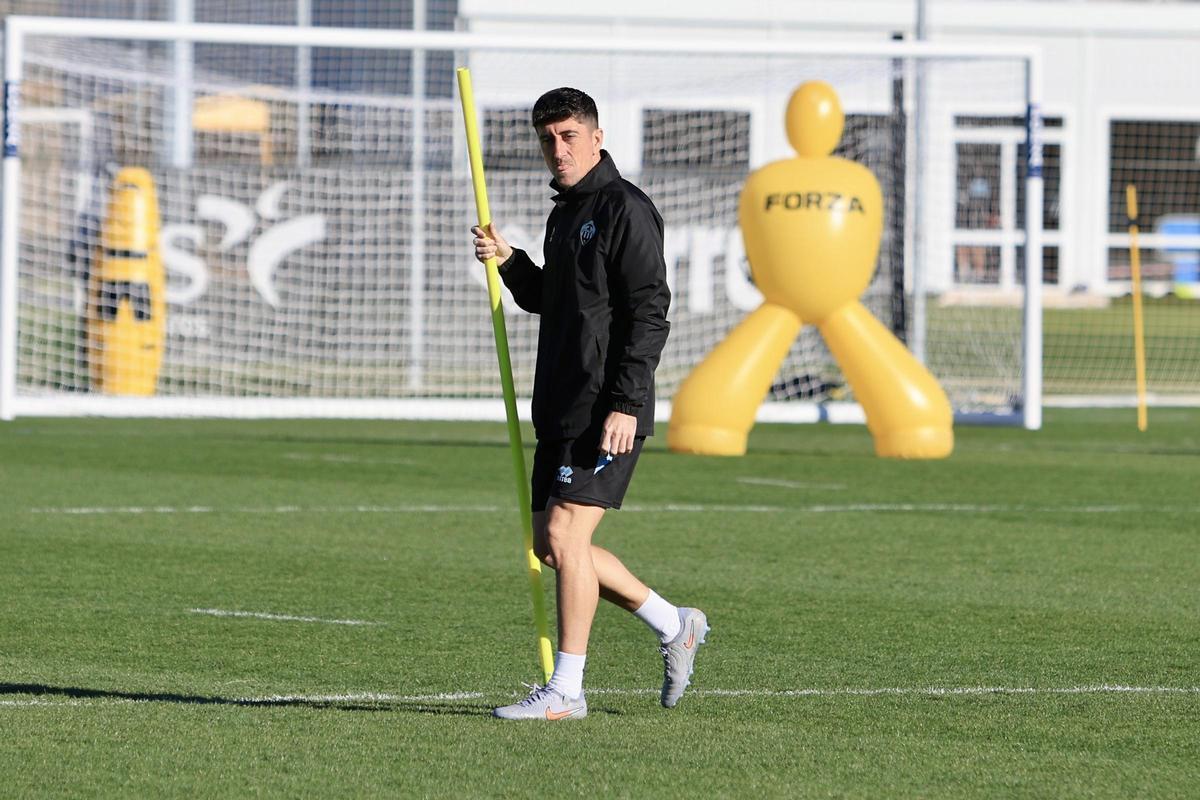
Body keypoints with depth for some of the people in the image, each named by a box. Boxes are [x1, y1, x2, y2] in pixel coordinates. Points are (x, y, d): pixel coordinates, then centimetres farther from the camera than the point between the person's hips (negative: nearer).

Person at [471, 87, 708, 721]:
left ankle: (565, 690, -7)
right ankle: (675, 627, 24)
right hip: (561, 408, 10)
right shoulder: (565, 212, 18)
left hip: (608, 412, -10)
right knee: (551, 545, 10)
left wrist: (625, 403, -23)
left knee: (565, 534, -13)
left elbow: (649, 313, -16)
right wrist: (509, 262, 10)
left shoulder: (625, 209, -10)